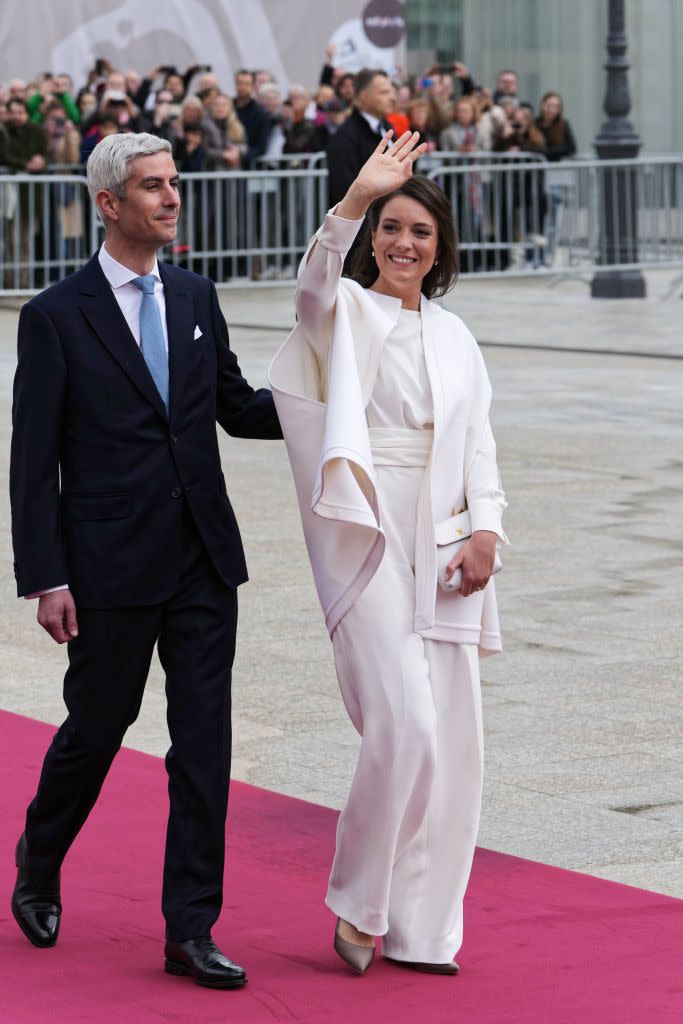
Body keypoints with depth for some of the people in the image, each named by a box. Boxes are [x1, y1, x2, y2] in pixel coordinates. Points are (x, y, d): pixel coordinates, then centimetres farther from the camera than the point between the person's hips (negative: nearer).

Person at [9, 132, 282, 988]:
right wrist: (46, 579, -12)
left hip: (204, 562, 4)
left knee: (204, 741, 0)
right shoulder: (56, 317, -6)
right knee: (95, 728, 9)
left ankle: (190, 928, 5)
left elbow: (238, 409, 18)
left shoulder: (196, 299, 10)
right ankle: (38, 866, 37)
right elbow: (33, 461, -7)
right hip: (111, 566, -4)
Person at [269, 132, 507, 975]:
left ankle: (420, 926, 13)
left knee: (450, 739, 4)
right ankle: (358, 902, 1)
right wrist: (355, 198, -37)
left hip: (440, 548, 6)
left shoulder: (454, 338, 17)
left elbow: (478, 443, 15)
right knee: (404, 725, -16)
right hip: (367, 535, -6)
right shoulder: (345, 314, 1)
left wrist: (486, 528, -1)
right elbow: (315, 287, -23)